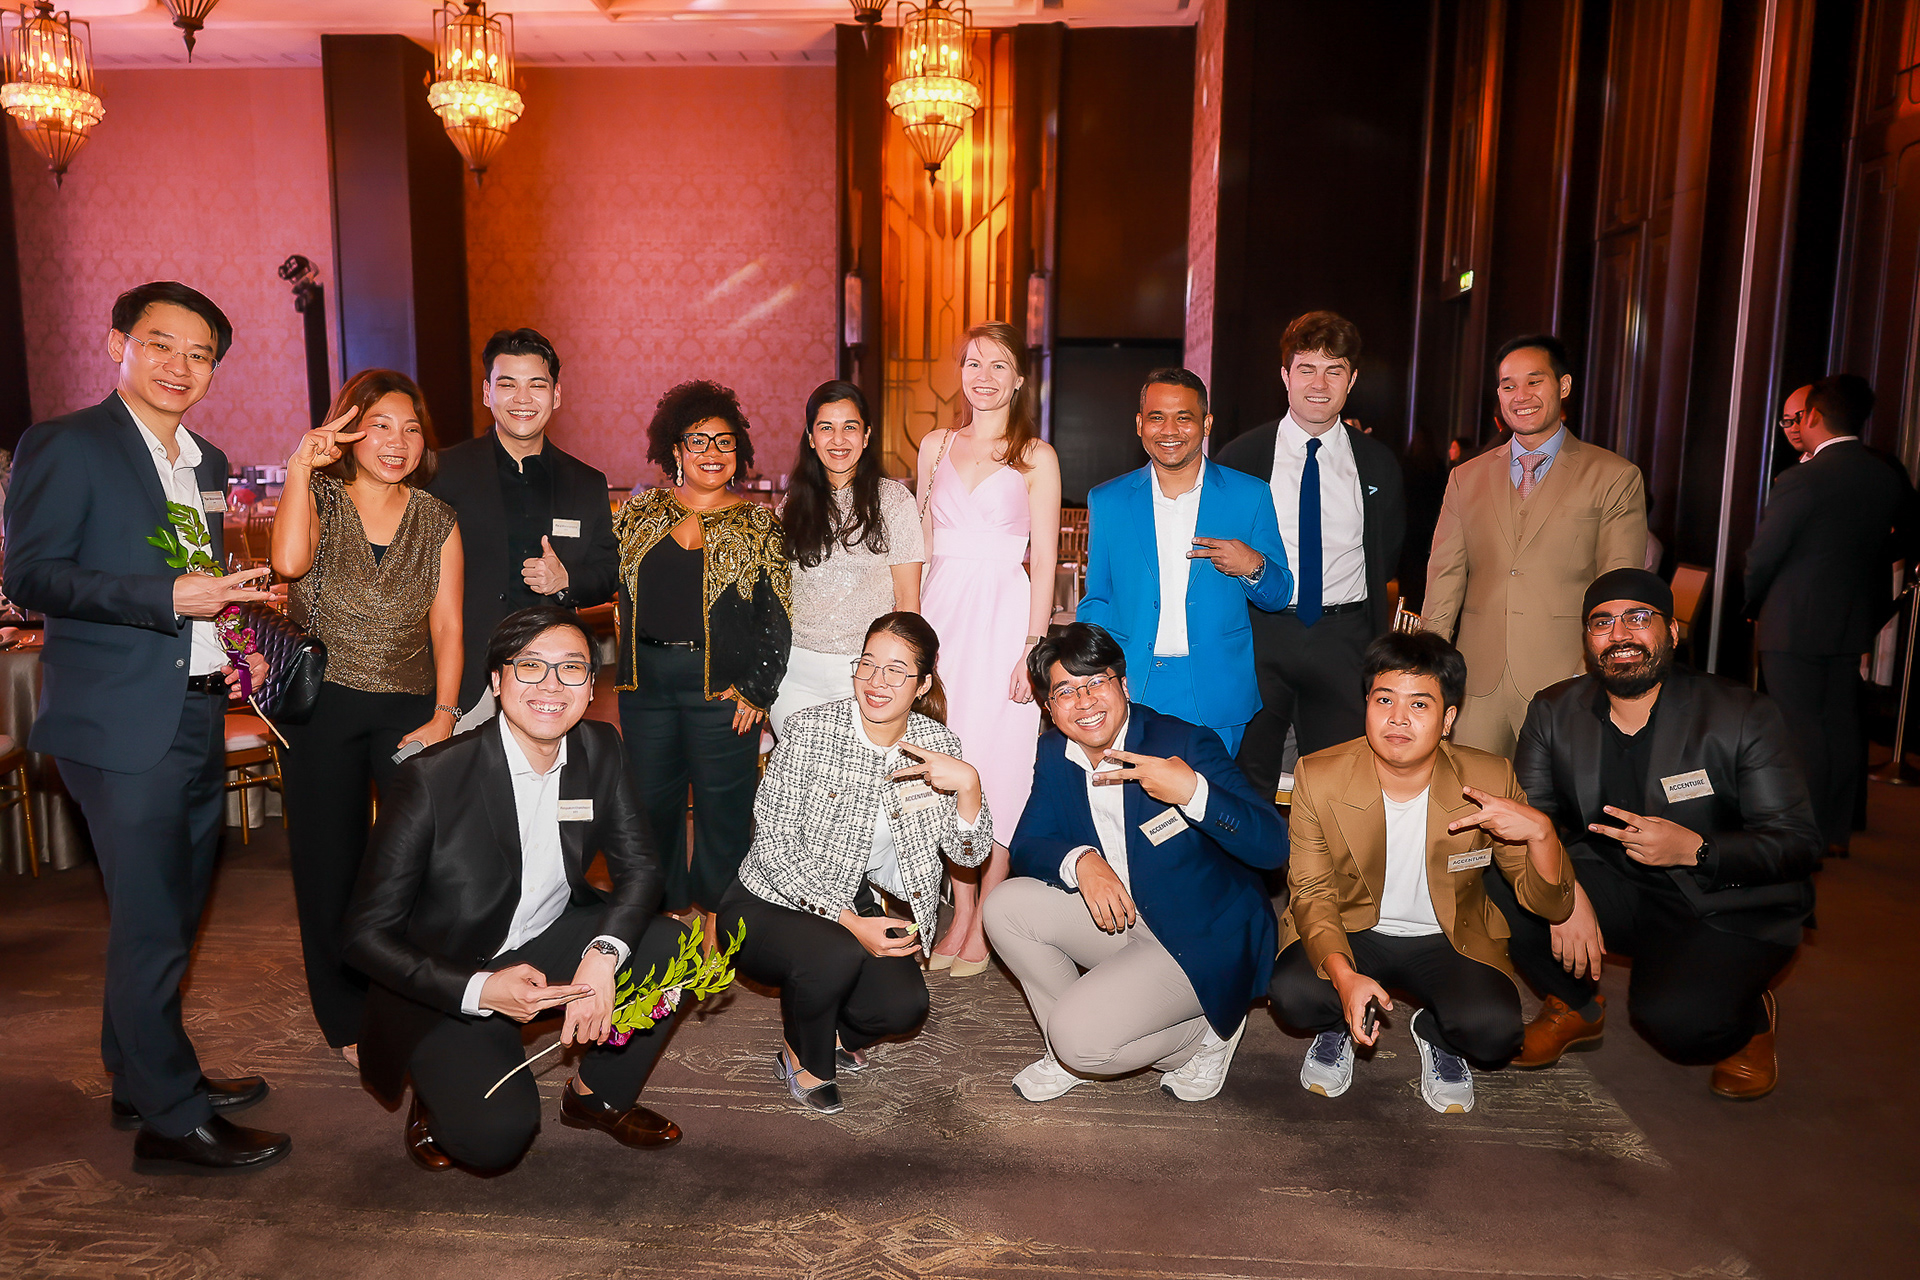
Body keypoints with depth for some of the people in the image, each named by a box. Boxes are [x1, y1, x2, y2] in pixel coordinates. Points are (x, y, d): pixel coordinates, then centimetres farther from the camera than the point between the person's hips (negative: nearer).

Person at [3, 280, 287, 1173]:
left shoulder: (206, 465, 17)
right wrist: (171, 597, -22)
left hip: (198, 719, 8)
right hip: (122, 724, -7)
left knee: (169, 915, 17)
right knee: (150, 922, -1)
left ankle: (143, 1079, 33)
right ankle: (172, 1120, 11)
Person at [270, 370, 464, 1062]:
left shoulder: (437, 520, 6)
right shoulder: (318, 497, 0)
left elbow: (447, 627, 3)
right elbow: (290, 561, -24)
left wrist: (445, 714, -5)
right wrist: (301, 465, -23)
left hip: (408, 706, 1)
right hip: (322, 705, -1)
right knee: (330, 863, 7)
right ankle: (348, 1019, 23)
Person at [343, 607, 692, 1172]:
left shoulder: (600, 750, -10)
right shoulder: (430, 780, -24)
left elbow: (639, 866, -6)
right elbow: (367, 933, -18)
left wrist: (603, 955, -27)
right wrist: (479, 989, -30)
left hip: (552, 943, 5)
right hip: (446, 981, -5)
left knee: (669, 950, -18)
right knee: (495, 1135, -24)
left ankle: (597, 1096, 8)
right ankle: (439, 1095, 14)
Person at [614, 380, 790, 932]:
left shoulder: (757, 525, 1)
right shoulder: (641, 513, 10)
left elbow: (776, 618, -2)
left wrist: (756, 689, -8)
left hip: (722, 684, -3)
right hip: (646, 680, 3)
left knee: (723, 807, 2)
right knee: (651, 800, 11)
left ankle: (717, 924, 17)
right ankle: (664, 914, 27)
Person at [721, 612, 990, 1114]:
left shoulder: (935, 743, -3)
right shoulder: (811, 729, -15)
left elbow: (969, 853, -3)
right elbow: (774, 846, -17)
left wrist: (968, 783, -23)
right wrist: (850, 923, -24)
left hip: (856, 904, 4)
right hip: (769, 903, -3)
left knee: (904, 1005, -21)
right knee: (836, 954, -33)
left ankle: (831, 1029, 16)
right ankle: (802, 1057, 1)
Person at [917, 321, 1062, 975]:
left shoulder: (1036, 456, 1)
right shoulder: (936, 446, 12)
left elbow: (1044, 561, -3)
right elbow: (921, 545, 15)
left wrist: (1033, 648, -11)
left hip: (1004, 617, -4)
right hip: (942, 614, 4)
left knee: (998, 770, 0)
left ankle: (986, 925, 11)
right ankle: (960, 916, 18)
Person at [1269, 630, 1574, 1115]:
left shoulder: (1491, 781, -15)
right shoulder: (1318, 778, -15)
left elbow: (1551, 906, -10)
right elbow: (1313, 893, -9)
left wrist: (1539, 830, -33)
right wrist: (1343, 975, -29)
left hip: (1448, 940, 1)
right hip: (1351, 932, 0)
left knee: (1495, 1031, -28)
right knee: (1293, 994, -30)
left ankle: (1434, 1032, 11)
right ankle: (1338, 1025, 9)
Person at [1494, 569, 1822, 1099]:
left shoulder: (1745, 717, -12)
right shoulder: (1555, 712, -3)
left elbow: (1799, 843, -12)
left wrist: (1695, 850, -30)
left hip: (1724, 909, -3)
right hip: (1613, 889, 4)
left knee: (1673, 1019, -31)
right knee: (1501, 884, -23)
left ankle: (1749, 1016, 9)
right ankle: (1576, 1007, 6)